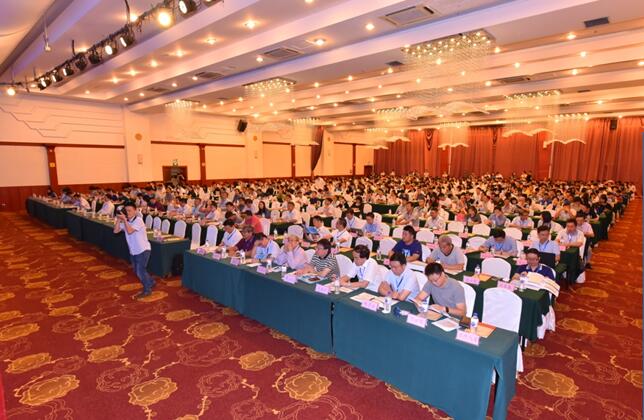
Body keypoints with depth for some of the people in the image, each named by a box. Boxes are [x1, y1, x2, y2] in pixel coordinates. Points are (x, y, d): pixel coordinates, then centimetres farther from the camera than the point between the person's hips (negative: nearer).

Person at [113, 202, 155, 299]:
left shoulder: (138, 220, -18)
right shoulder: (125, 221, 5)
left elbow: (129, 231, -28)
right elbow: (116, 231, -1)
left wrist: (124, 219, -25)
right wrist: (118, 219, -8)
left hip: (143, 250, -9)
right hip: (133, 251, 9)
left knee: (140, 271, -6)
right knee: (137, 271, 19)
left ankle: (147, 290, 12)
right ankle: (151, 283, 38)